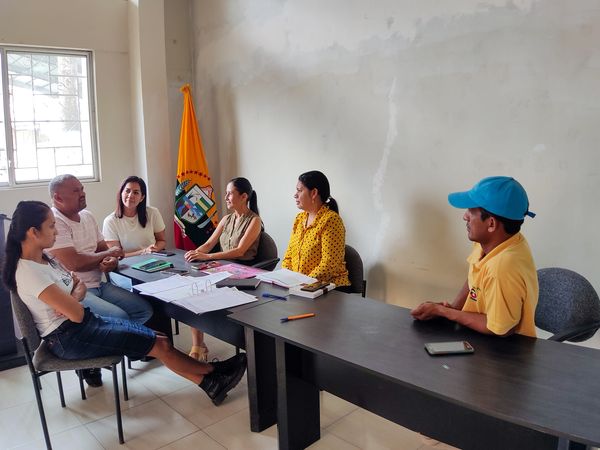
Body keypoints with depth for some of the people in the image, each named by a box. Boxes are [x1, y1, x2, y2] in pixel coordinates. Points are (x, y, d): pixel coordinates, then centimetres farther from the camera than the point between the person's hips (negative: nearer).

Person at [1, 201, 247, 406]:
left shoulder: (44, 258, 7)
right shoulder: (30, 272, -23)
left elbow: (77, 289, 6)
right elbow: (76, 314, -25)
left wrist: (71, 297, -17)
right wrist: (78, 292, -4)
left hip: (86, 323, 9)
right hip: (68, 337, -9)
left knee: (161, 340, -1)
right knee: (161, 345, -9)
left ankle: (210, 382, 5)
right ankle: (213, 375, 6)